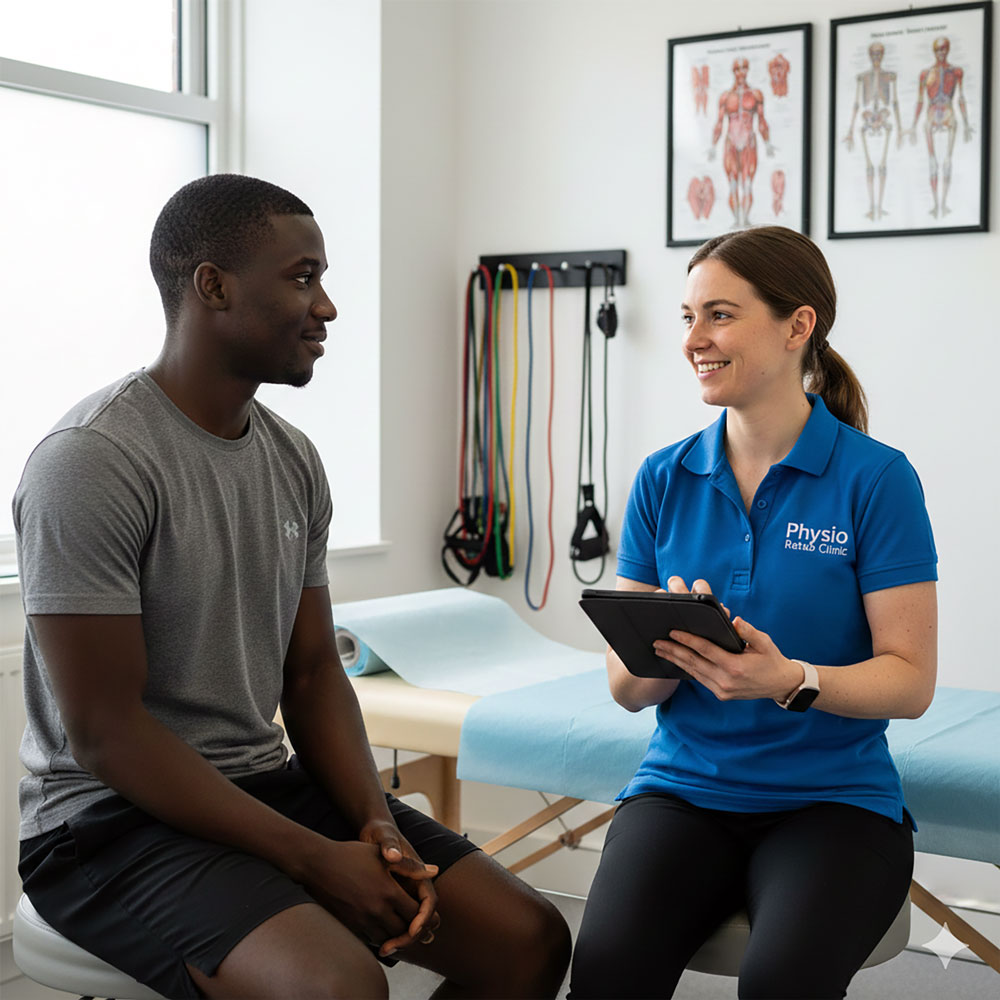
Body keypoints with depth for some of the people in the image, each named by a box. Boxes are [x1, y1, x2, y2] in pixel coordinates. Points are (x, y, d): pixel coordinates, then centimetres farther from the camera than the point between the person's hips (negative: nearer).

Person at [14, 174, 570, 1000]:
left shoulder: (294, 459, 8)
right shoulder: (89, 463, -17)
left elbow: (313, 674, 11)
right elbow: (103, 732, -19)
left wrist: (378, 826, -7)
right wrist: (317, 859, -20)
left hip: (266, 783, 8)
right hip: (114, 818, -7)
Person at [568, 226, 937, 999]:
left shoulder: (877, 478, -5)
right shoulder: (664, 480, 5)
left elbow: (911, 682, -7)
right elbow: (627, 687, 5)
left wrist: (791, 679, -25)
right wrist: (669, 648, -18)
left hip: (832, 798, -2)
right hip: (684, 787, 3)